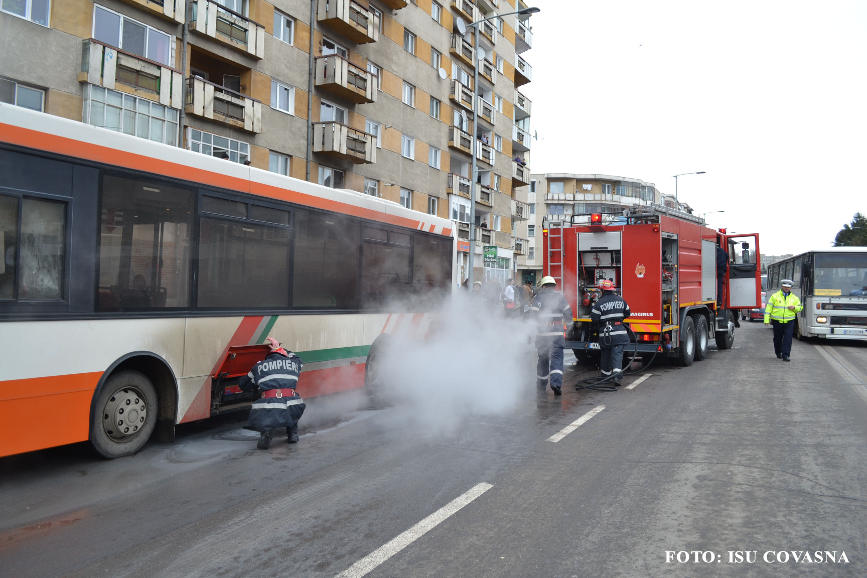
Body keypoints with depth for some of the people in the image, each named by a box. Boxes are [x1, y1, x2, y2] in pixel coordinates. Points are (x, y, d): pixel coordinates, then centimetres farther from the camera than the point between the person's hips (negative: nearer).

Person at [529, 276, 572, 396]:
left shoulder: (538, 297, 1)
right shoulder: (560, 296, 4)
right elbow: (568, 313, 7)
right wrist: (566, 321, 29)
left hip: (542, 333, 1)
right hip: (557, 334, -1)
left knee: (542, 358, 17)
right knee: (556, 359, -4)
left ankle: (541, 383, 29)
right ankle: (556, 383, -22)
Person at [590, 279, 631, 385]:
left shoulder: (599, 303, -8)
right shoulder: (620, 299, 5)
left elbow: (594, 319, -8)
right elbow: (627, 313, 17)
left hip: (605, 334, -1)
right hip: (619, 332, 1)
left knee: (605, 354, 16)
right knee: (617, 353, -4)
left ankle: (606, 374, 29)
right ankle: (617, 374, -20)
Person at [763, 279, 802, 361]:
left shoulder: (794, 298, 8)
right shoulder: (775, 296, 1)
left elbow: (799, 308, 16)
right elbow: (768, 308, 0)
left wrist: (794, 307, -8)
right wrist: (766, 319, -6)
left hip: (789, 322, 1)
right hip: (777, 321, 0)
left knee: (788, 339, -10)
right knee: (778, 338, 11)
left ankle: (785, 355, -9)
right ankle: (778, 353, 30)